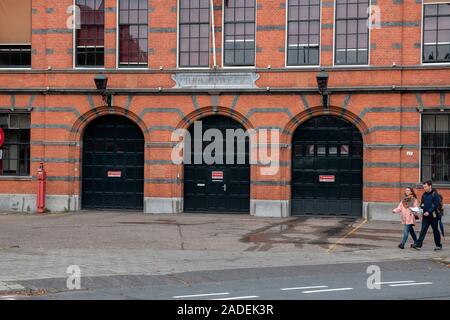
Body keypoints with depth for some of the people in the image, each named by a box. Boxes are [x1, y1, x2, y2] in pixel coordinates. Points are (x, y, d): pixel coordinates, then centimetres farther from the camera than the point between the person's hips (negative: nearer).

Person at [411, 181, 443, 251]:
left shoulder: (435, 194, -8)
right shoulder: (424, 195, 10)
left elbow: (436, 205, -14)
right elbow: (422, 203, 21)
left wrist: (429, 212, -21)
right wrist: (421, 206, -2)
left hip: (433, 216, -5)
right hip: (425, 216, 5)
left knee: (435, 231, 6)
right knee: (423, 230, -2)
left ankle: (438, 245, 17)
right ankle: (418, 244, -9)